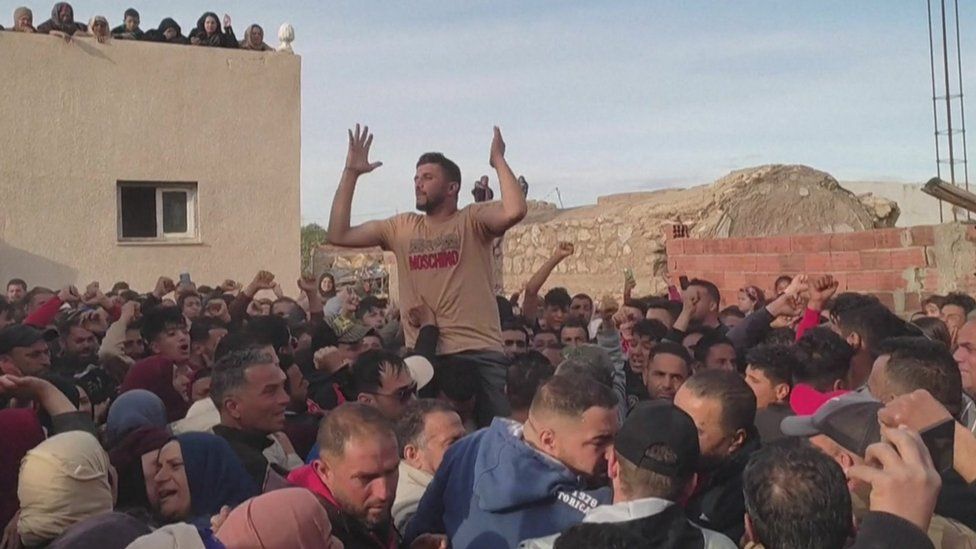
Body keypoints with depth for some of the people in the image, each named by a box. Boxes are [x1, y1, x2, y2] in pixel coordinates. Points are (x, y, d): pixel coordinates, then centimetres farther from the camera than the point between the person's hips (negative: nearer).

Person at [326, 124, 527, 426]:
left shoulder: (472, 220, 0)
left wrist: (498, 160, -10)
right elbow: (338, 235, 9)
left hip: (478, 354, -4)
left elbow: (515, 210, -21)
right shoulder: (401, 227, 14)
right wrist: (351, 173, 8)